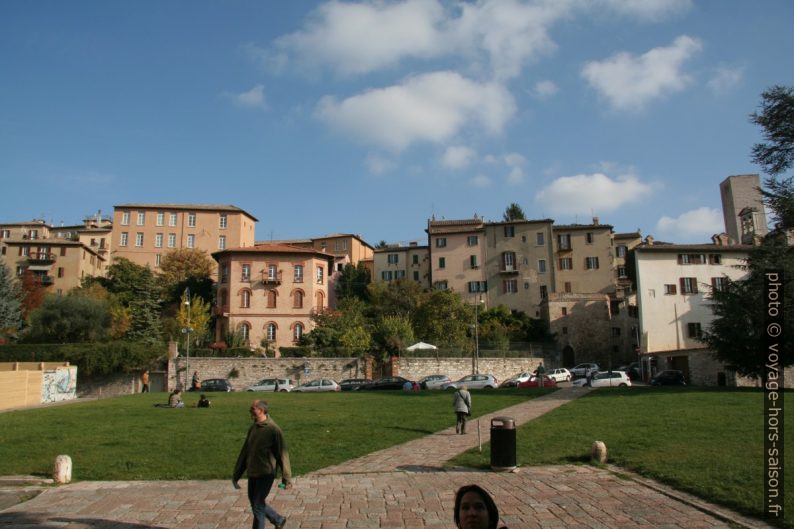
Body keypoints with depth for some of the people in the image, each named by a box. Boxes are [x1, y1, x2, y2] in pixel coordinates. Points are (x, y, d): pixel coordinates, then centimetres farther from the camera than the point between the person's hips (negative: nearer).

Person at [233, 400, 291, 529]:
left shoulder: (273, 429, -15)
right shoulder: (252, 428, 6)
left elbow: (282, 454, -13)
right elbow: (245, 452, 12)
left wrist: (286, 478, -13)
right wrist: (236, 475, 13)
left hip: (266, 474, -7)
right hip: (252, 474, 7)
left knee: (257, 506, -2)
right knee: (255, 503, 17)